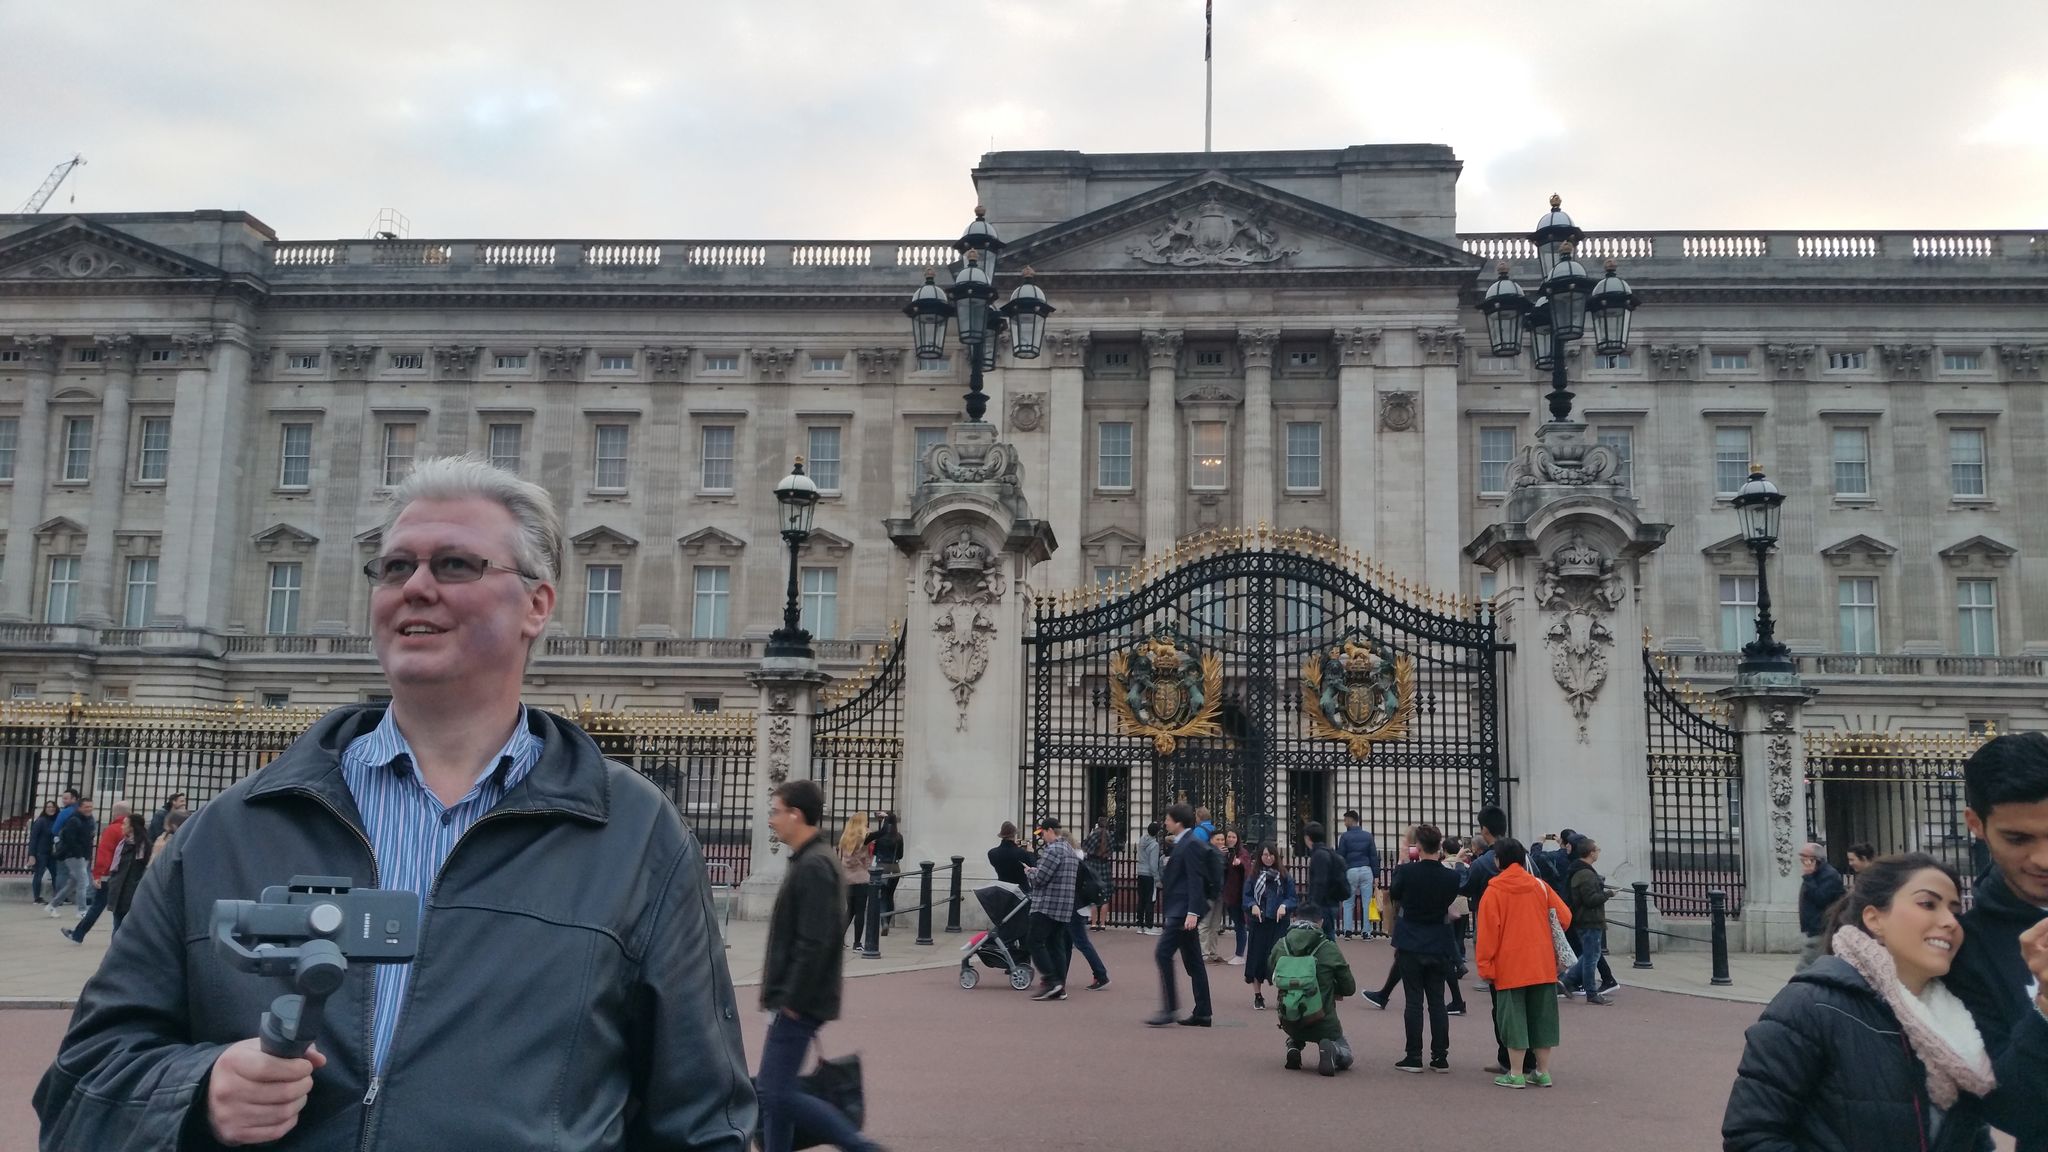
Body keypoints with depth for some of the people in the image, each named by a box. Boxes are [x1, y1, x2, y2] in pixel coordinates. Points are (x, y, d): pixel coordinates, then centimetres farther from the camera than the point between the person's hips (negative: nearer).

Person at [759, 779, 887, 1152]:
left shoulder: (814, 867, -18)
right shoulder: (804, 862, 14)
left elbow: (814, 944, -23)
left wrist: (793, 1001, -20)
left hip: (798, 1005, -10)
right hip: (790, 1001, 10)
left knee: (779, 1093, -8)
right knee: (772, 1091, 12)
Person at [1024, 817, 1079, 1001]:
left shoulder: (1053, 850, -14)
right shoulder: (1071, 851, 18)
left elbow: (1039, 878, -17)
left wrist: (1032, 871, 4)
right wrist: (1036, 871, 18)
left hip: (1047, 906, -9)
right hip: (1065, 907, 9)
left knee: (1036, 943, -5)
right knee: (1057, 945, 9)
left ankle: (1051, 981, -12)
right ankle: (1060, 988, 7)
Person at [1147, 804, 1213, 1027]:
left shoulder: (1191, 844, -13)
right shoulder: (1182, 843, 16)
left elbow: (1196, 879, -19)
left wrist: (1192, 912, -23)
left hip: (1184, 910, -10)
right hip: (1180, 910, 10)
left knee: (1163, 954, -12)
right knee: (1192, 961, 10)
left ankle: (1169, 1009, -10)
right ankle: (1202, 1014, 13)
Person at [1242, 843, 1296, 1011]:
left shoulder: (1284, 875, 4)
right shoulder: (1254, 875, 5)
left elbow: (1292, 897, 4)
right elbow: (1247, 896, 4)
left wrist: (1284, 906, -14)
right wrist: (1253, 906, -14)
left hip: (1279, 922, -1)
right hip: (1259, 921, 1)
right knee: (1257, 957, 3)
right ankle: (1258, 995, 15)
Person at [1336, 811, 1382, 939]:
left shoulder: (1345, 837, -2)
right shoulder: (1368, 836, 6)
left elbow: (1340, 857, -1)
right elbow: (1374, 856, 6)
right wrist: (1375, 874, 8)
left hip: (1350, 871, -2)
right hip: (1366, 870, 2)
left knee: (1348, 903, 8)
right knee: (1367, 902, 5)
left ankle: (1347, 931, 3)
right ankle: (1366, 931, 4)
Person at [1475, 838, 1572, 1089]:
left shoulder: (1493, 892, -7)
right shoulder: (1540, 886, 4)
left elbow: (1487, 933, -10)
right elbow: (1564, 917, 8)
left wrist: (1485, 965, -4)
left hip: (1510, 968, -4)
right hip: (1543, 965, 4)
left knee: (1513, 1018, 2)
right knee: (1541, 1015, 12)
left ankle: (1515, 1074, 3)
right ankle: (1543, 1071, 16)